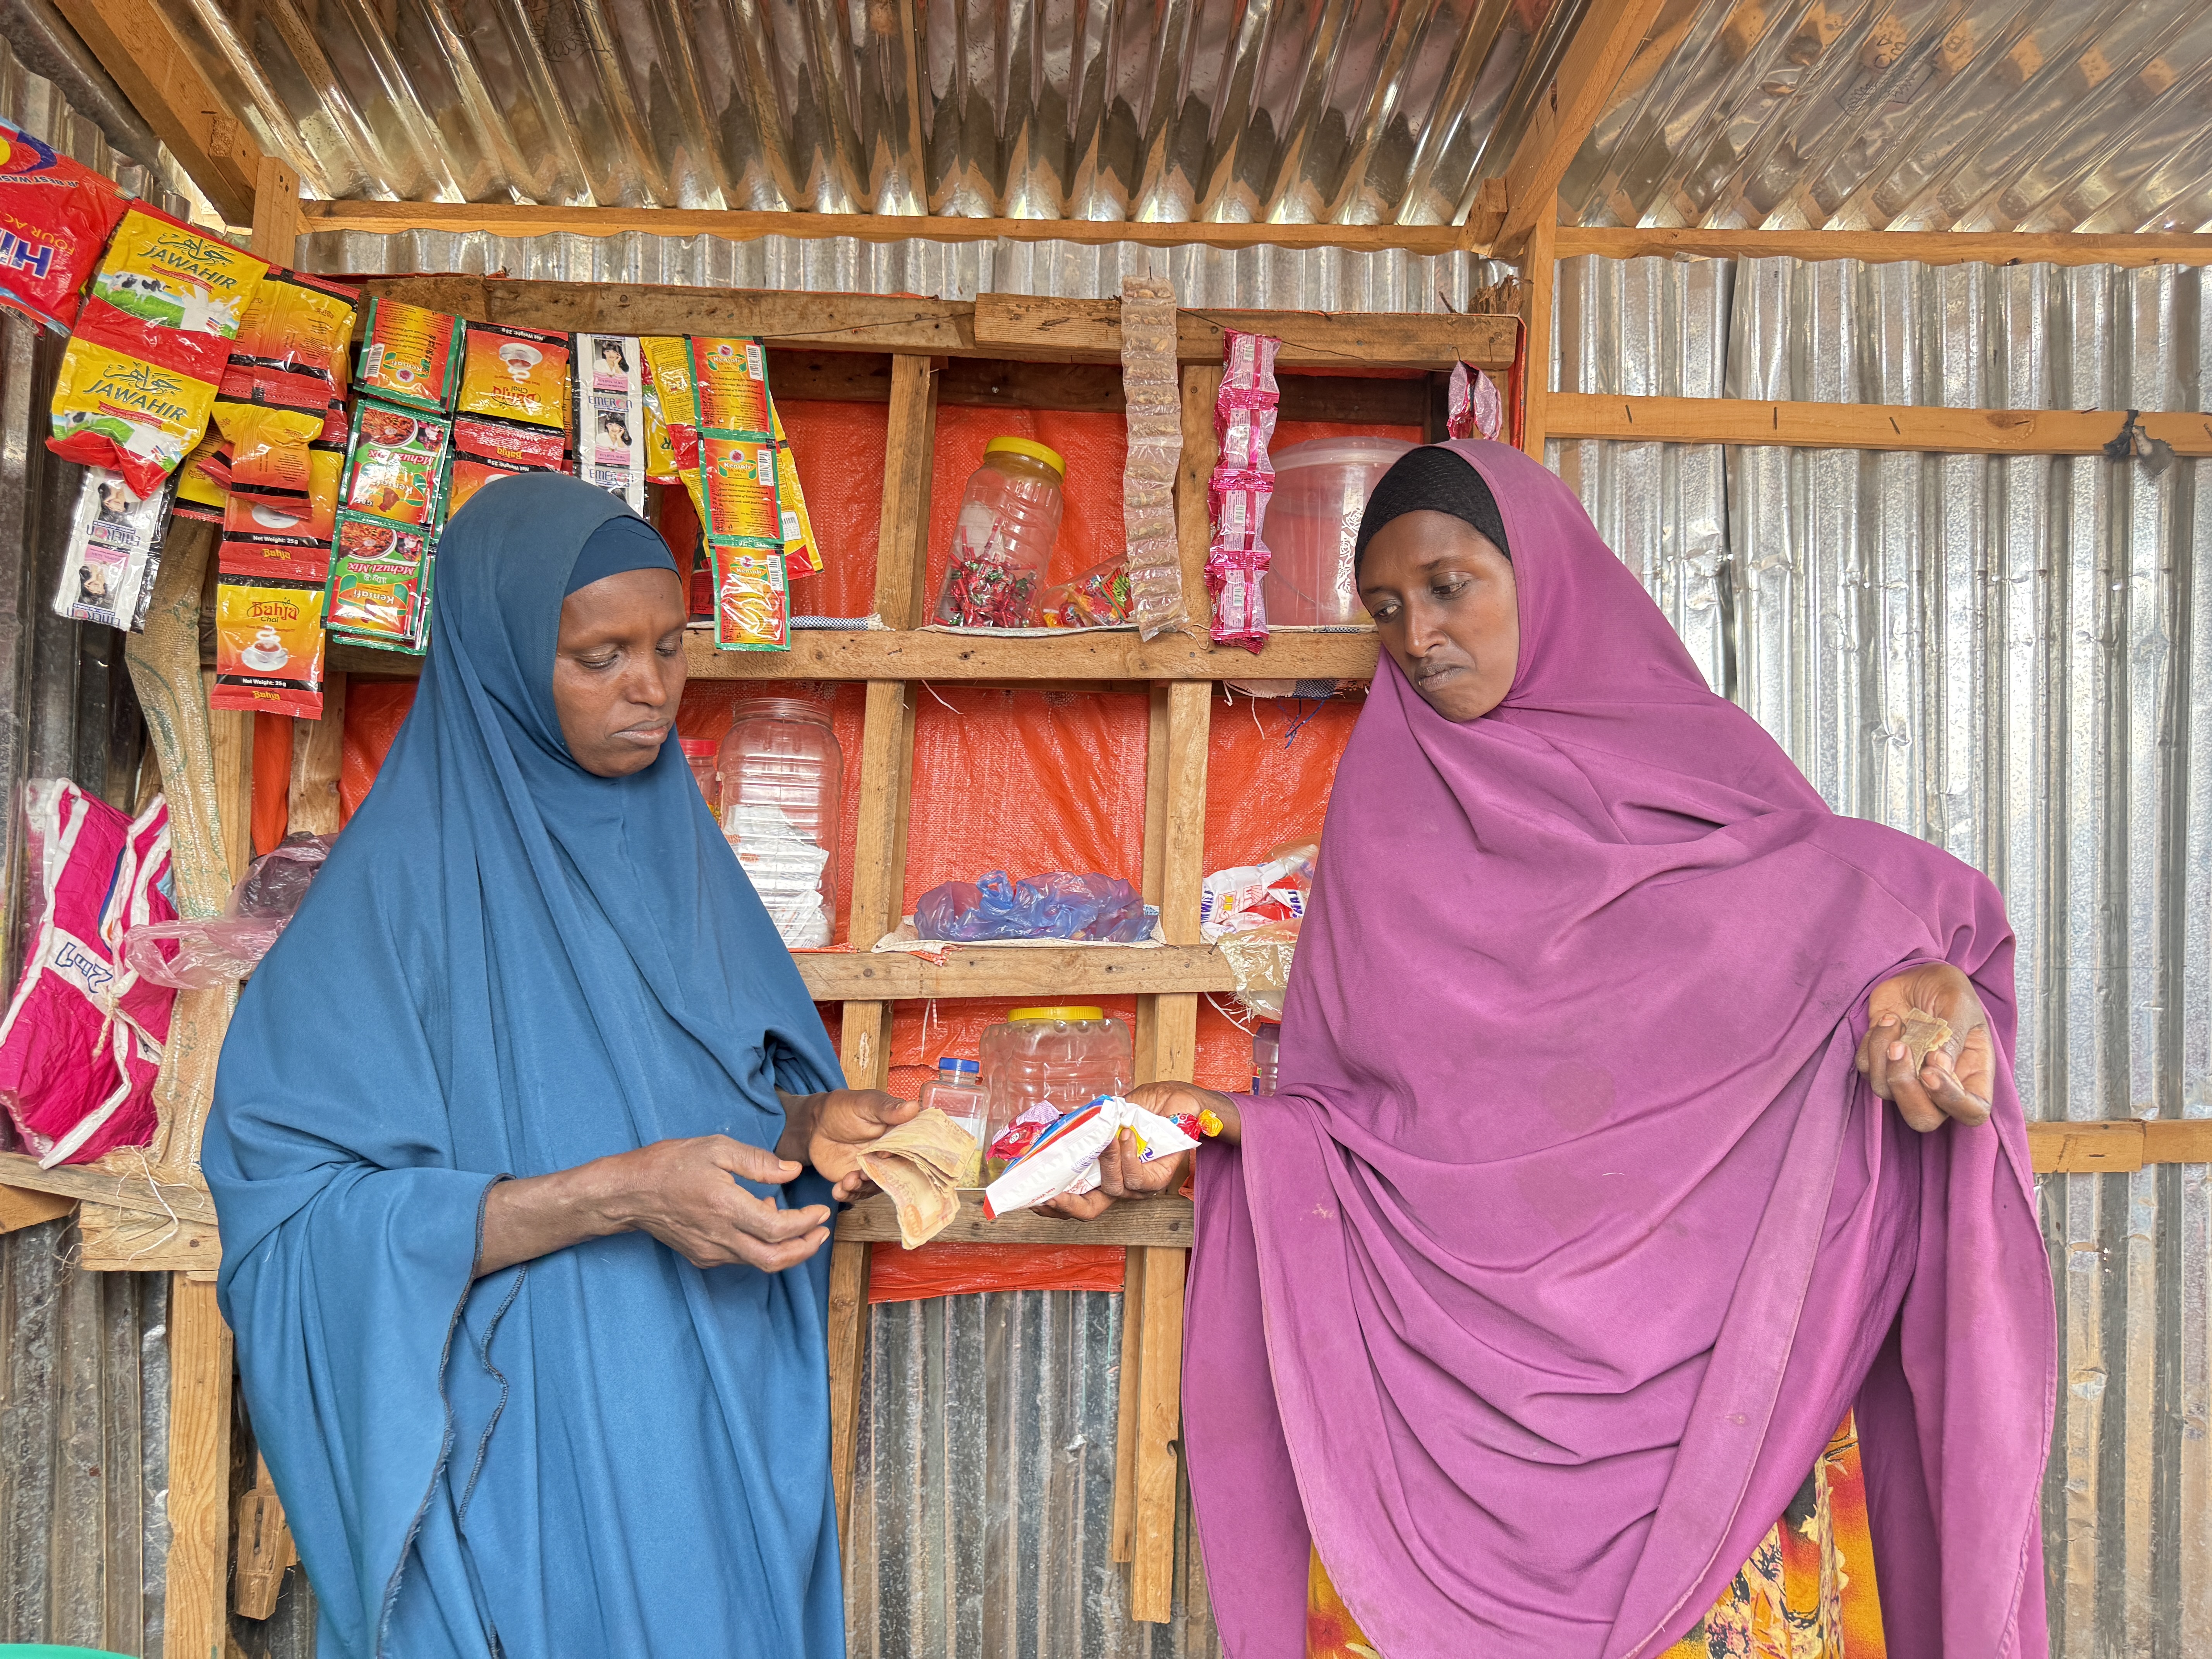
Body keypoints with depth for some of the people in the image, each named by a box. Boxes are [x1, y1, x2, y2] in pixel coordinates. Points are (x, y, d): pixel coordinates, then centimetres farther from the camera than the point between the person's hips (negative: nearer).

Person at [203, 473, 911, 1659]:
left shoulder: (676, 843, 4)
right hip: (524, 1458, -5)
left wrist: (814, 1123, -10)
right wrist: (619, 1194, -26)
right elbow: (305, 1213, -18)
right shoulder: (406, 874, -14)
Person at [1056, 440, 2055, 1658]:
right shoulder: (1383, 816, 10)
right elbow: (1342, 1100, 8)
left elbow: (1866, 902, 1)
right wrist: (1219, 1126, -8)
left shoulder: (1701, 761, 7)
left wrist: (1926, 982, -20)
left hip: (1696, 1358, 0)